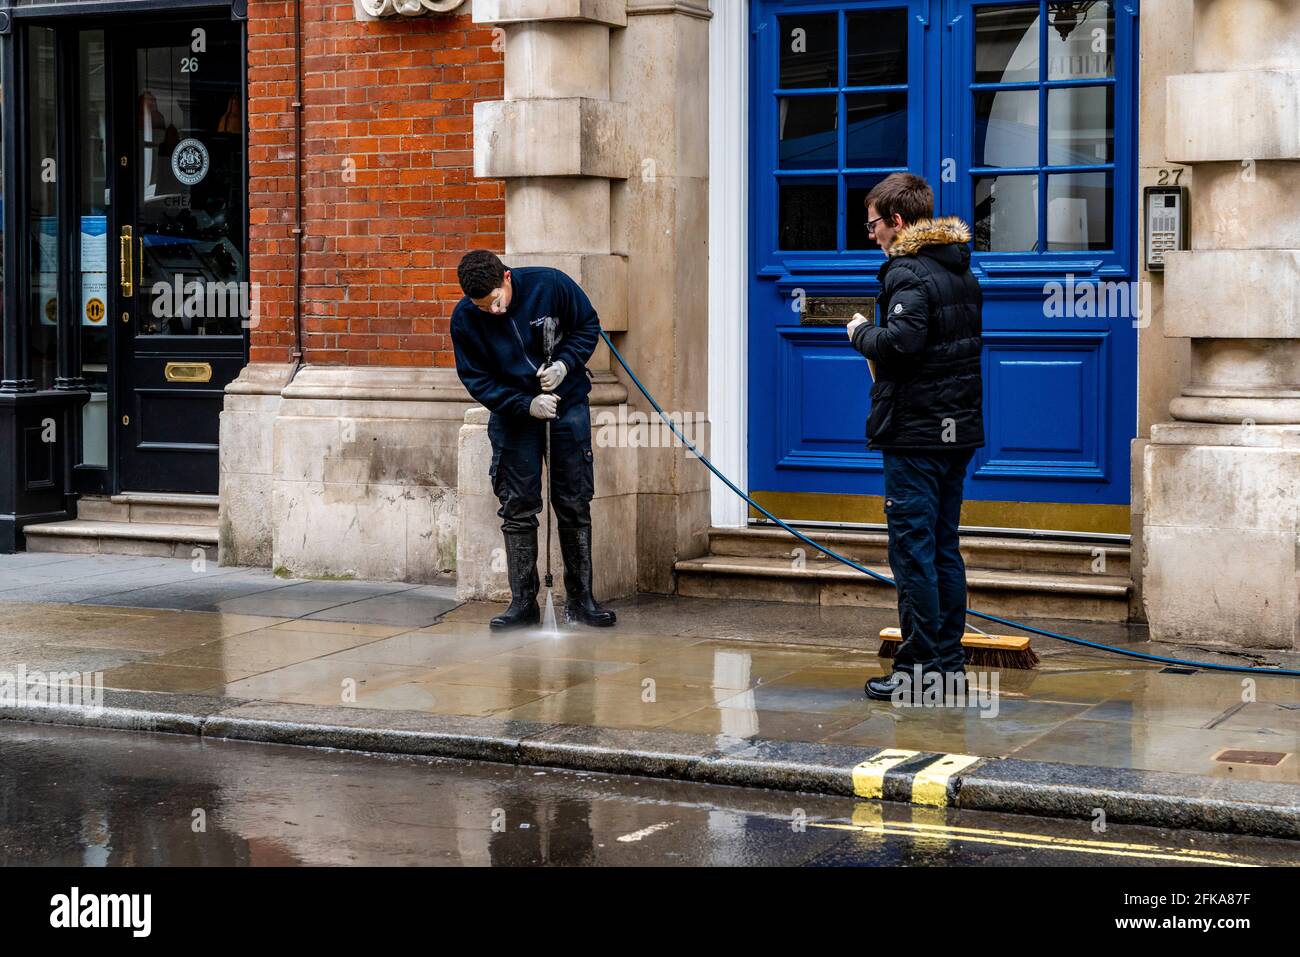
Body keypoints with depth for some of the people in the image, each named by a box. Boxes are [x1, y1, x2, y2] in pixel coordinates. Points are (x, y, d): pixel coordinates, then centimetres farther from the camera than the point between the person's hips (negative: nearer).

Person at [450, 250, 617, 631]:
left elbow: (588, 324, -2)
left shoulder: (549, 284, -17)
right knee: (517, 509, -1)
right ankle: (523, 602, 5)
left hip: (568, 405, 0)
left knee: (575, 506, 4)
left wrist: (565, 363, -19)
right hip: (513, 414, 0)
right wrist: (527, 405, -22)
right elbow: (476, 380, -11)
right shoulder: (464, 319, -16)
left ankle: (580, 598, 12)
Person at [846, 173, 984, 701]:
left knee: (912, 549, -4)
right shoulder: (961, 272, 15)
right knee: (944, 549, 13)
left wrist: (862, 332, -8)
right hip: (959, 429, 9)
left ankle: (918, 668, -2)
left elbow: (902, 341, -28)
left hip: (916, 434, -9)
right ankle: (949, 662, 17)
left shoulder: (908, 272, -13)